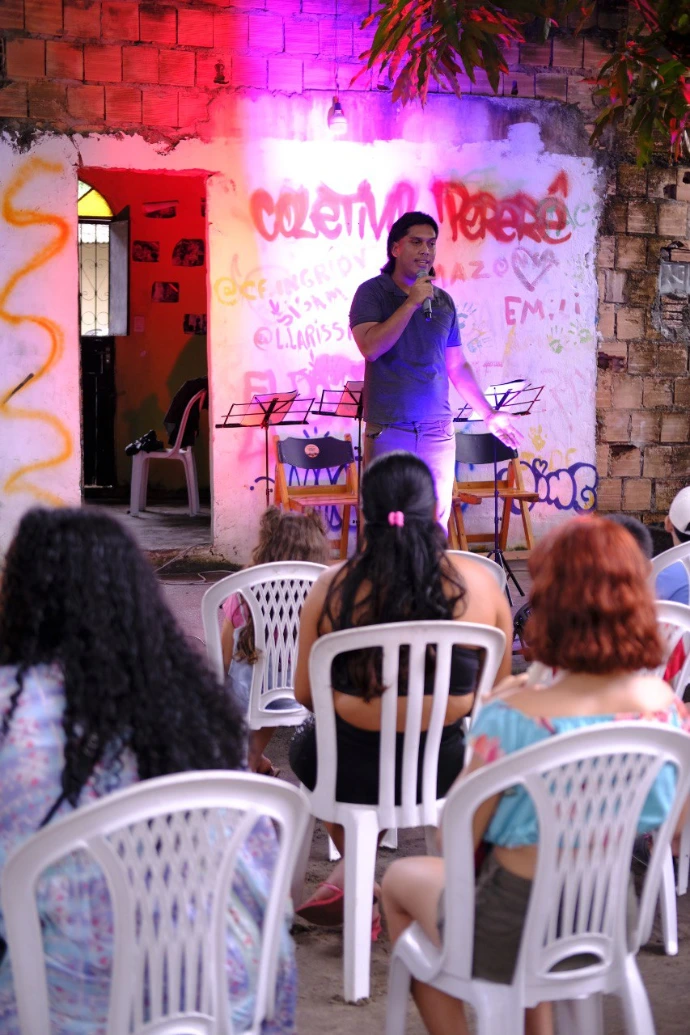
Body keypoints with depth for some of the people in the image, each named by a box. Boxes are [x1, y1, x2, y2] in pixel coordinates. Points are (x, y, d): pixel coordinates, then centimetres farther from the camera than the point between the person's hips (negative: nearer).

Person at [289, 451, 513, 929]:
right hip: (444, 769, 1)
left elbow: (305, 694, -1)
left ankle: (351, 870, 26)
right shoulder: (479, 583, -7)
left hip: (353, 775, -1)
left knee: (306, 742, 35)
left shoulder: (333, 587, -10)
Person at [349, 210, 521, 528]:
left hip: (437, 430, 4)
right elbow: (370, 347, -16)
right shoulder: (373, 293, 0)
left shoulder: (443, 301, 13)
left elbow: (457, 366, 19)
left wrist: (488, 413, 17)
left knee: (436, 523, 3)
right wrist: (412, 303, -15)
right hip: (388, 429, -4)